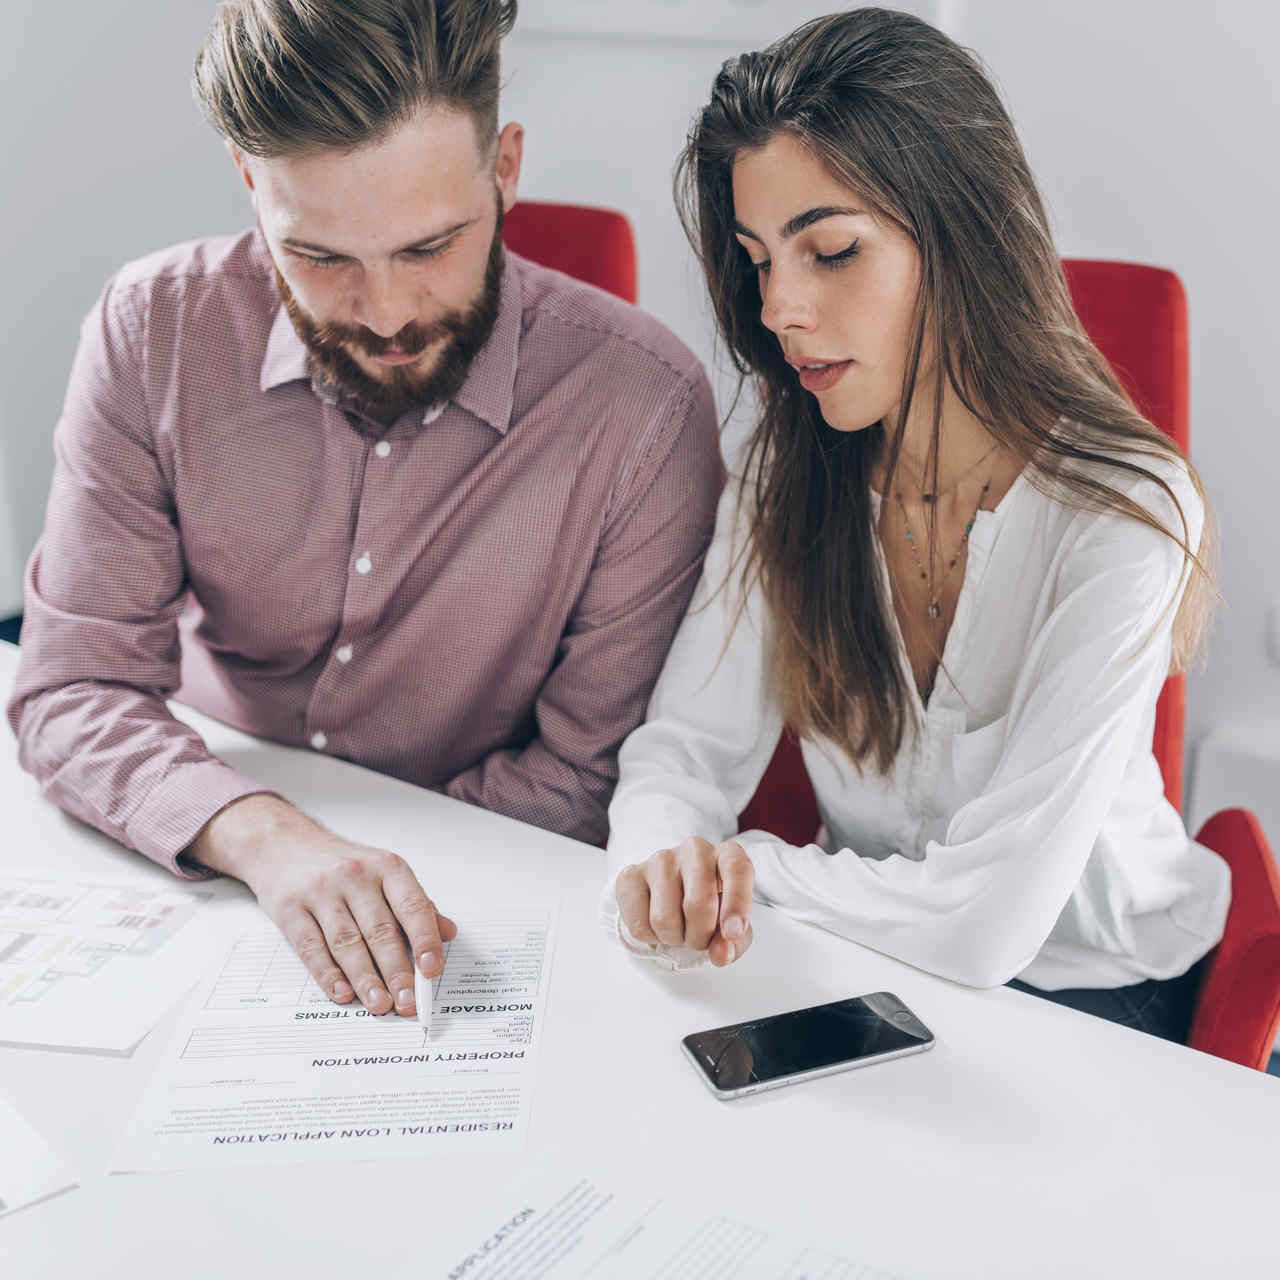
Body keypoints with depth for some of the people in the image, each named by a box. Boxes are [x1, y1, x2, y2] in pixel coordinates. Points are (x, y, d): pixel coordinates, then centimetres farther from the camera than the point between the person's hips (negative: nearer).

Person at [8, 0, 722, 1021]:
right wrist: (264, 838, -31)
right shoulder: (152, 333, -12)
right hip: (198, 865, 2)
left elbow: (587, 775, -11)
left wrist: (366, 876, -21)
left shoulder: (646, 406, -20)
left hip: (473, 911, -1)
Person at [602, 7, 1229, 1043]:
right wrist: (667, 860, -30)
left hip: (1093, 998, -4)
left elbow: (983, 925, -28)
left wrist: (752, 864, -14)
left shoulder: (1122, 516, -24)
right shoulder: (789, 471, -6)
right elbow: (688, 745, -8)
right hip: (867, 953, 5)